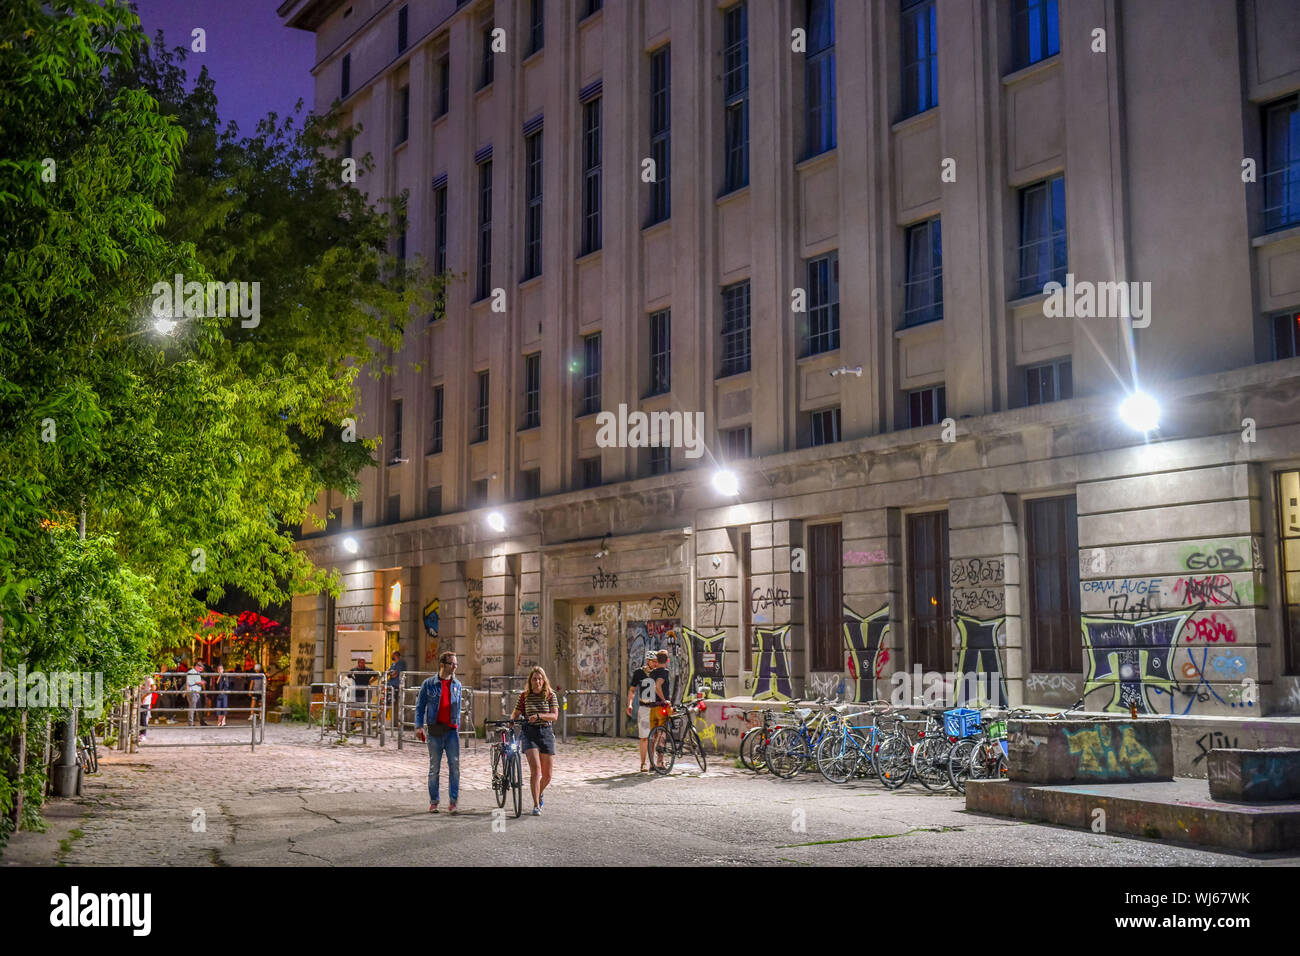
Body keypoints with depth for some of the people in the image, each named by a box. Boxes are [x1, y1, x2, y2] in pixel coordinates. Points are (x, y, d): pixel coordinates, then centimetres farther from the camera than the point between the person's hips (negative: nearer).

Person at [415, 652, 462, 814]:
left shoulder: (457, 685, 11)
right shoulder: (429, 684, 2)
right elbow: (420, 706, 4)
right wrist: (419, 726, -5)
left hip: (452, 730, 2)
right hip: (435, 730, -2)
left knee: (455, 765, -8)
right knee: (434, 767, 5)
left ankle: (453, 801, -3)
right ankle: (433, 802, 14)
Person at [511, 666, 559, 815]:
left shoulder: (551, 695, 1)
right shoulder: (525, 696, 5)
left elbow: (555, 716, -9)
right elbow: (516, 713, 8)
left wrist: (538, 715, -23)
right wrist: (512, 719, -15)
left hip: (546, 733, 1)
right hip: (530, 733, -1)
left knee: (547, 775, 7)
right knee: (535, 769, -18)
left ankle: (540, 794, 39)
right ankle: (536, 806, -15)